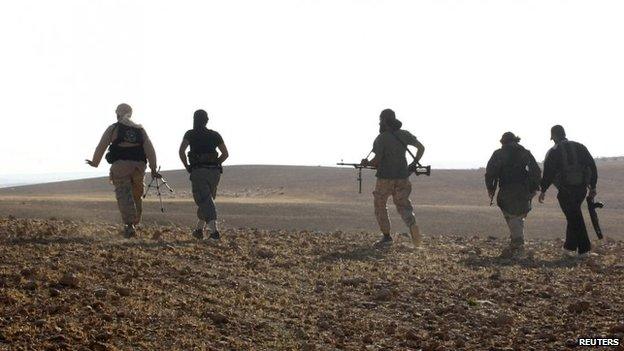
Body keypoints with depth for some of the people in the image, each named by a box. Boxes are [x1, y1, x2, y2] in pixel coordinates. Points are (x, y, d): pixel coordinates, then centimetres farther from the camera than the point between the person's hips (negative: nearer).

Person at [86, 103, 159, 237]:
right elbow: (149, 149, 7)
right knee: (137, 195, 16)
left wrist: (94, 162, 23)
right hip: (139, 166, 3)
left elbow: (101, 147, 8)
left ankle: (130, 225, -21)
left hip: (120, 165, -3)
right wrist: (153, 168, 4)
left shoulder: (113, 128, 8)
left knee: (124, 196, -8)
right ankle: (135, 222, 17)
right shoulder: (140, 129, 16)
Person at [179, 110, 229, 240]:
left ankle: (214, 229, -25)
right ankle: (199, 229, 21)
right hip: (214, 172, 4)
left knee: (204, 201, -9)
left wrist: (187, 166, 1)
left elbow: (182, 151, -9)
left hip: (198, 171, -3)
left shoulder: (190, 134, 4)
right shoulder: (215, 135, 13)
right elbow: (225, 154, 11)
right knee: (207, 200, 17)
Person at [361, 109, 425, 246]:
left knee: (380, 206, 15)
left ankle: (386, 236, 13)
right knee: (403, 205, 13)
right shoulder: (404, 134, 4)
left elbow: (377, 161, -15)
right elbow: (421, 148, 9)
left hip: (385, 178, -4)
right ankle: (412, 224, -18)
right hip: (402, 177, 4)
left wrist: (366, 163, 5)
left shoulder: (381, 138, -11)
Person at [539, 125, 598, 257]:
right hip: (581, 188, 4)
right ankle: (569, 246, 21)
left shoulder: (553, 152, -3)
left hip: (565, 190, -4)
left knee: (574, 218, 2)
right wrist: (592, 187, 11)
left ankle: (584, 249, 3)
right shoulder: (580, 147, 9)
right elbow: (592, 167, 6)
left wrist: (543, 191, 6)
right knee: (574, 215, 18)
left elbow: (548, 174, -6)